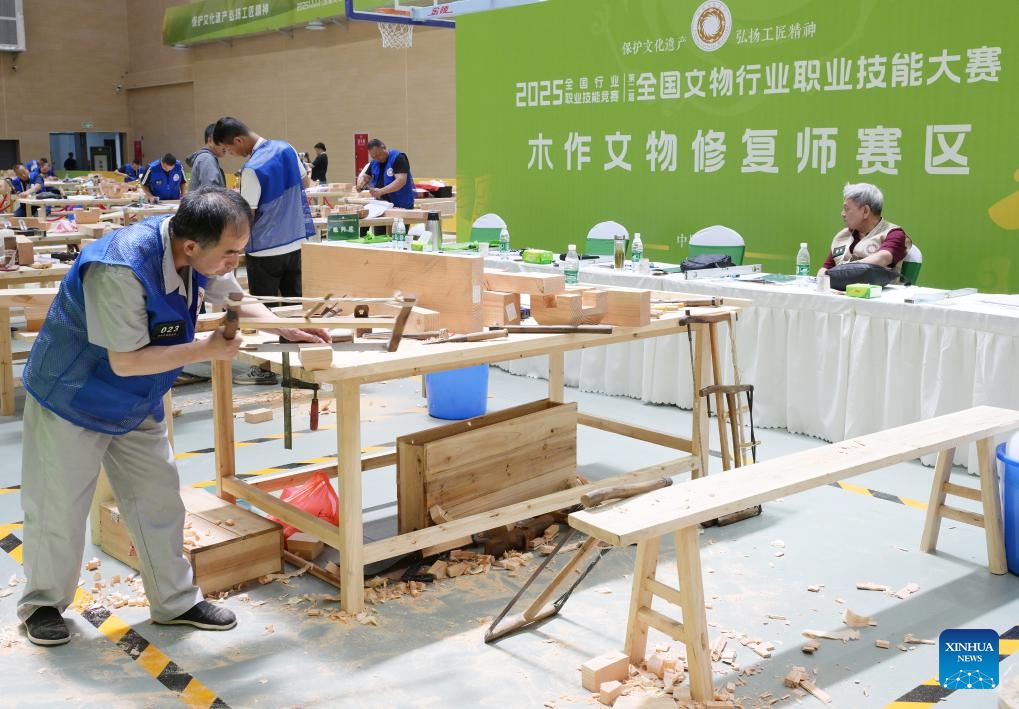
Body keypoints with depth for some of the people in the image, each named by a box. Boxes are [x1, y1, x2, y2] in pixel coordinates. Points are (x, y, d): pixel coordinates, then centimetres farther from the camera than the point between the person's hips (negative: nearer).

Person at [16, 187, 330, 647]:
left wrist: (287, 329, -11)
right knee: (58, 510, 7)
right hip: (71, 402, -6)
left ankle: (175, 601, 21)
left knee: (158, 502, 8)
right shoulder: (120, 268, -37)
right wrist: (208, 350, -31)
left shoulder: (199, 254, -14)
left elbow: (237, 299, 5)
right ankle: (43, 604, 28)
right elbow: (126, 361, -33)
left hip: (138, 407, 7)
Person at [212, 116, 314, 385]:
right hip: (294, 242, 7)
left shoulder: (253, 169, -21)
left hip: (265, 249, -7)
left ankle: (265, 368, 11)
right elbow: (305, 183, 16)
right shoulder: (286, 149, 1)